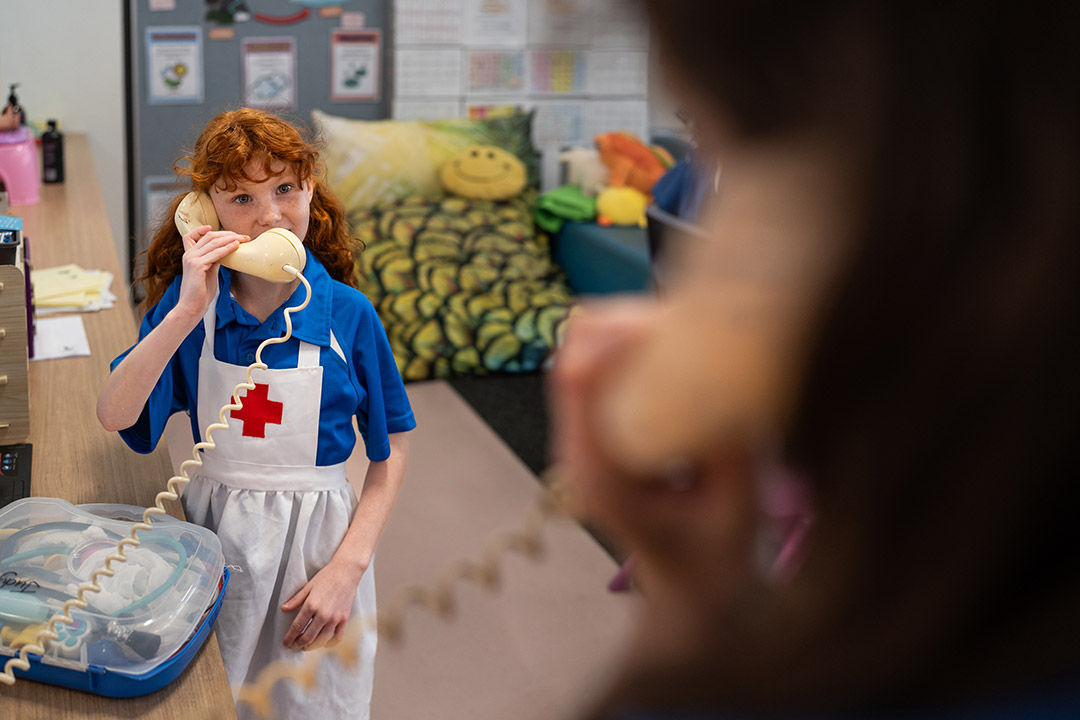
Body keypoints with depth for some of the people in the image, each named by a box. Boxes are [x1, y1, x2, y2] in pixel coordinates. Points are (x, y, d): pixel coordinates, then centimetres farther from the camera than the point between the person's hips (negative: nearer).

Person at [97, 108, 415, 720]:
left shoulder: (347, 313, -11)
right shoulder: (192, 301, -8)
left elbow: (392, 447, -4)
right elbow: (115, 415, -19)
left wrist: (348, 565, -11)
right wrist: (188, 311, -29)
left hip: (316, 536, -1)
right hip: (213, 530, 1)